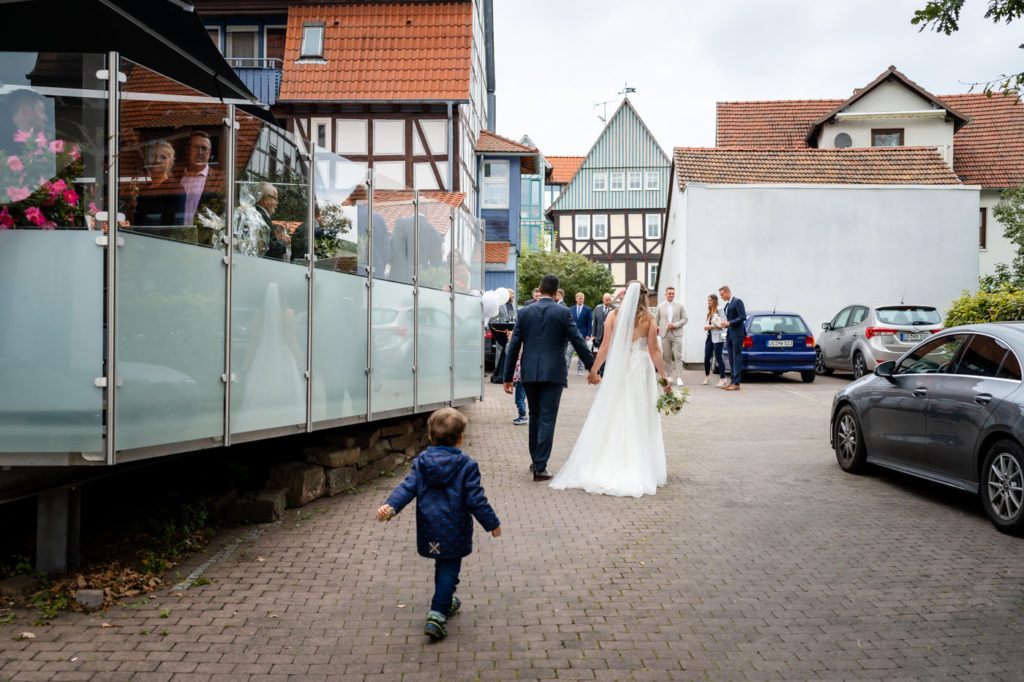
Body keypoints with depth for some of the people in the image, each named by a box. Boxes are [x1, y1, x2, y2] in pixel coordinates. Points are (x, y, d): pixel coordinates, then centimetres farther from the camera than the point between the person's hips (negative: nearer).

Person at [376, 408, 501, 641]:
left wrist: (390, 506, -15)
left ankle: (446, 602, 43)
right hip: (455, 532, -4)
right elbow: (475, 500, -10)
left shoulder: (421, 462, -1)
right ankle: (437, 614, -8)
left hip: (429, 531, 5)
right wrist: (492, 523, 0)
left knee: (442, 565, 26)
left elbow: (407, 488, -11)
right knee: (449, 571, 4)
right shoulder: (466, 465, -11)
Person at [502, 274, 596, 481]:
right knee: (547, 419, 0)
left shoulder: (525, 312, 3)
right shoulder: (562, 312, -4)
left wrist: (508, 377, 8)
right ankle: (540, 466, -2)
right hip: (553, 373, -3)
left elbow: (513, 345, 3)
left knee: (535, 416, 18)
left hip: (529, 373, 3)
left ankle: (535, 461, 29)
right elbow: (578, 342, -3)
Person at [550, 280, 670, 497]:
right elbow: (654, 351, -3)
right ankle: (639, 470, 7)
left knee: (611, 417, 7)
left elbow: (605, 347, -1)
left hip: (617, 370, 1)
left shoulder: (614, 315, 0)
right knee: (639, 420, 5)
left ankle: (605, 469, 10)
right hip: (640, 371, -1)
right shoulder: (648, 318, -2)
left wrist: (593, 369, 8)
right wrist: (664, 375, 5)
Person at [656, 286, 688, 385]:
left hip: (677, 334, -1)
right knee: (667, 357, 5)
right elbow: (657, 320, 14)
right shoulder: (660, 306, 9)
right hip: (665, 334, 2)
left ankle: (679, 377, -9)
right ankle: (669, 376, 12)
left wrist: (675, 325, -11)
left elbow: (684, 319, 3)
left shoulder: (680, 306, 5)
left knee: (678, 356, -8)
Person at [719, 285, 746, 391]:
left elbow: (743, 317, -16)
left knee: (737, 358, -8)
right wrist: (724, 325, 8)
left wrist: (729, 323, -18)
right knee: (731, 359, 10)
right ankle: (732, 381, 15)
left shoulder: (737, 302, -10)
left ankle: (736, 383, -7)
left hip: (737, 334, -9)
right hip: (730, 334, 9)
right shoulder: (727, 304, 18)